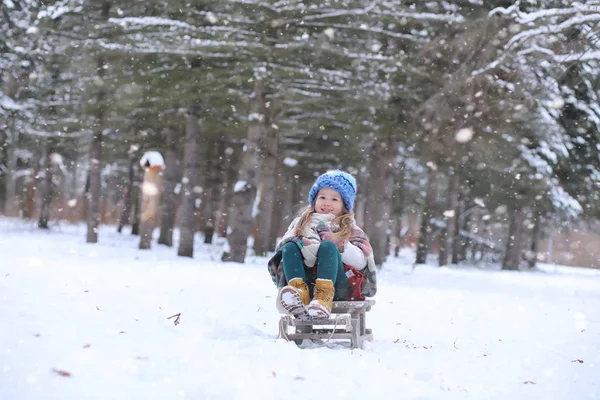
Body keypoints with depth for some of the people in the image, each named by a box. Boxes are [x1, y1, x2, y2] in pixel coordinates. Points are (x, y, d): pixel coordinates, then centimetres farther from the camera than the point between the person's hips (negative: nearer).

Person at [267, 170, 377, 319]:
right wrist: (302, 247, -16)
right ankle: (299, 291, -44)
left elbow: (361, 262, 1)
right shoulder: (301, 222, 22)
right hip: (306, 282, 2)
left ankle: (324, 296, -47)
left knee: (328, 246, -26)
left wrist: (341, 246, -13)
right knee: (290, 247, -21)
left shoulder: (350, 229, 17)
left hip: (337, 286, -2)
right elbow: (282, 247, 4)